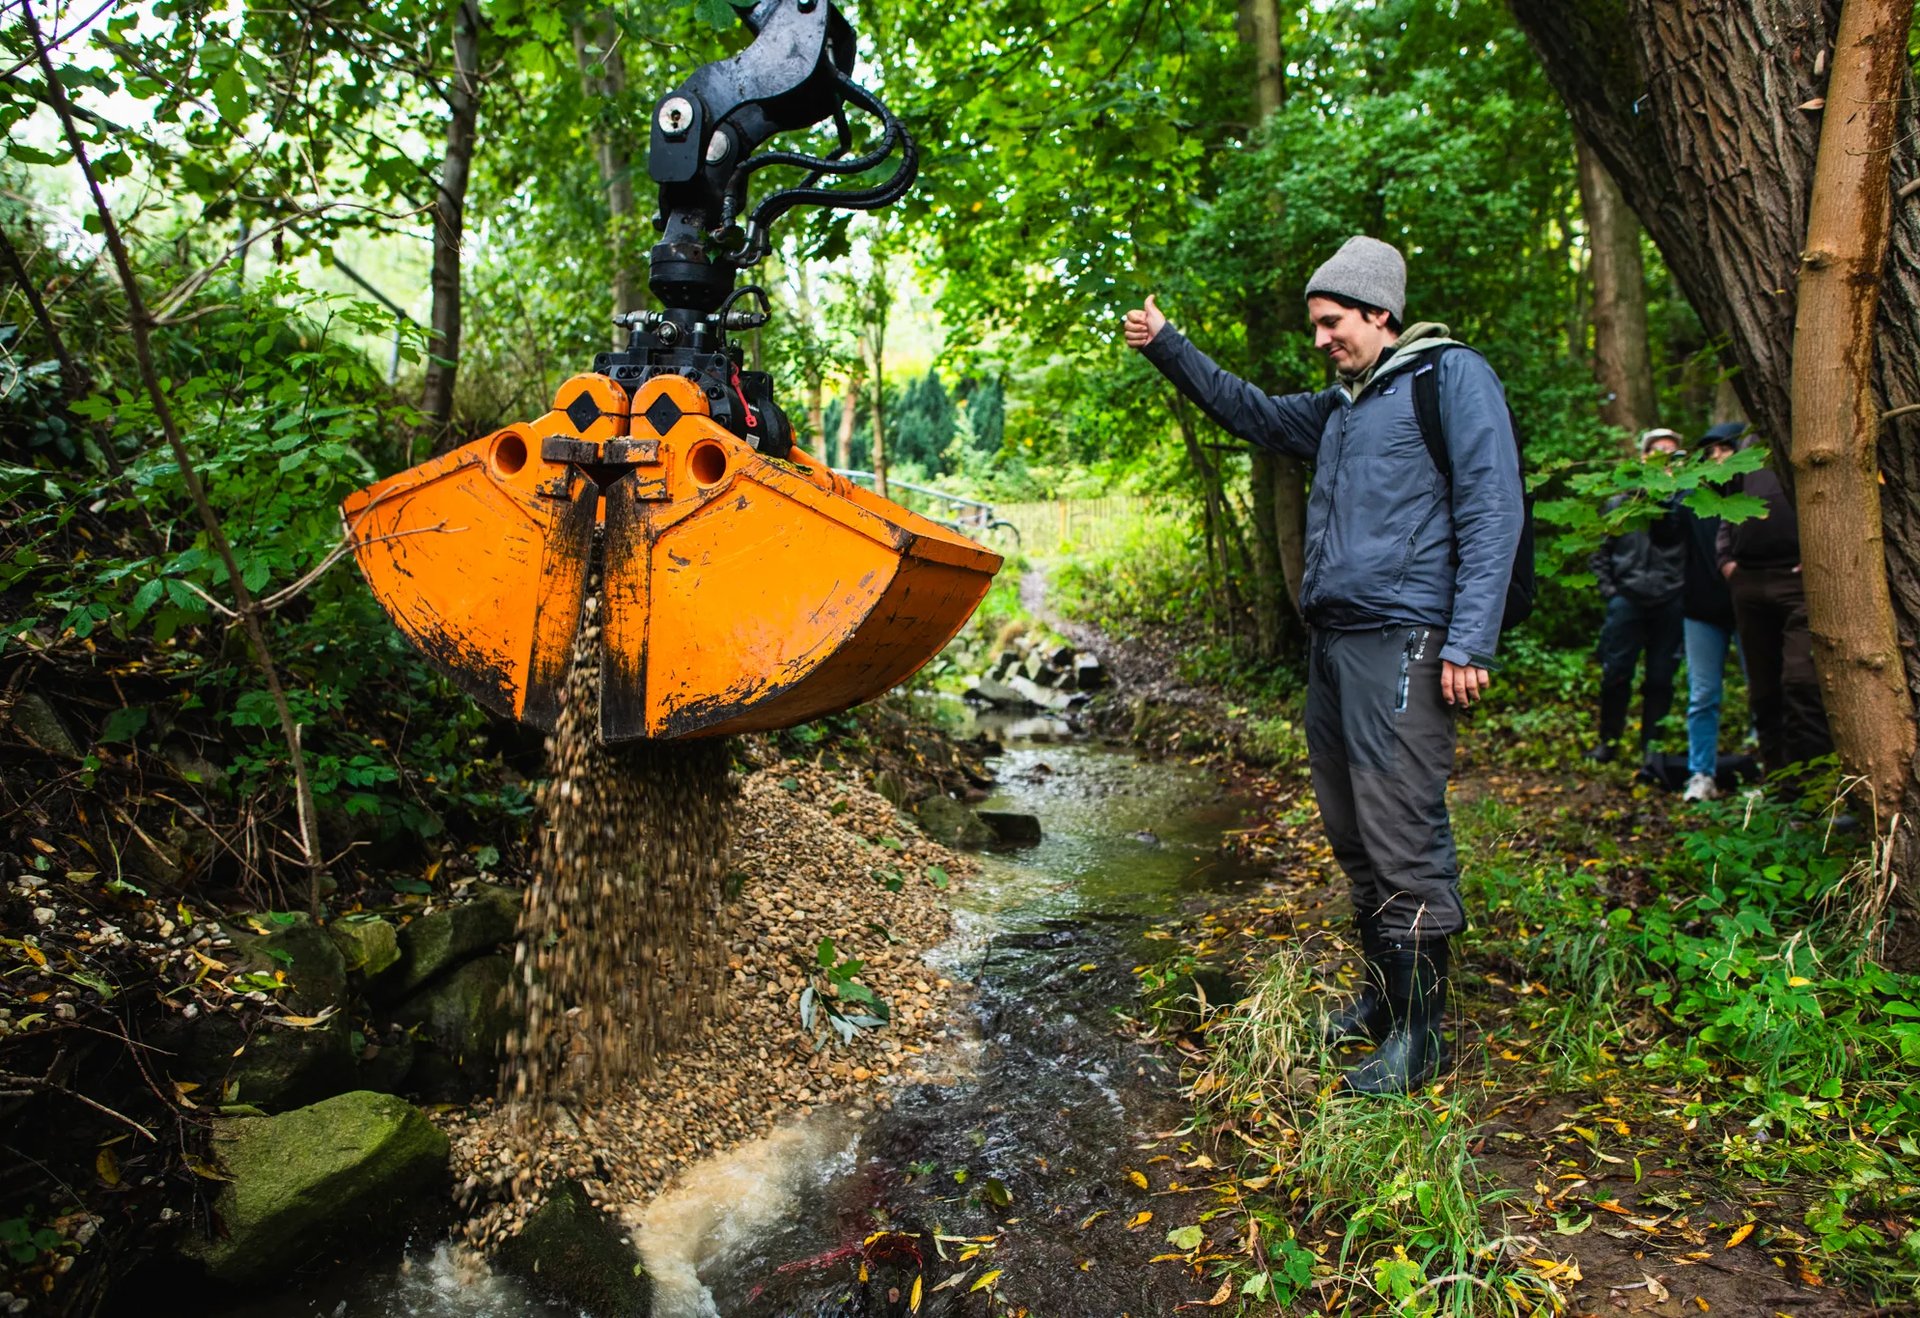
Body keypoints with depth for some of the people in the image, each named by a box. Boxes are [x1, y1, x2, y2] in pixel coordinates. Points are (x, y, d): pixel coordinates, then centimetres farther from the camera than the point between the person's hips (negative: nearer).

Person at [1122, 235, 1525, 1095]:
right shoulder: (1339, 406, 21)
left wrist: (1469, 645, -18)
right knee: (1352, 832, 13)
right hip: (1333, 641, 9)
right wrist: (1166, 348, 25)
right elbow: (1250, 411, 34)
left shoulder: (1450, 377, -3)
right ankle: (1384, 992, 26)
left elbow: (1492, 513, -11)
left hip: (1401, 645, -9)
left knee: (1402, 835, -7)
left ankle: (1418, 1030, 3)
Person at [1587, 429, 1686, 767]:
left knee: (1661, 678, 5)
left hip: (1671, 601, 0)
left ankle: (1652, 744, 15)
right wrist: (1607, 587, 4)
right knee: (1615, 675, 0)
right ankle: (1609, 740, 15)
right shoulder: (1620, 502, 11)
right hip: (1627, 599, 0)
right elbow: (1601, 551, 14)